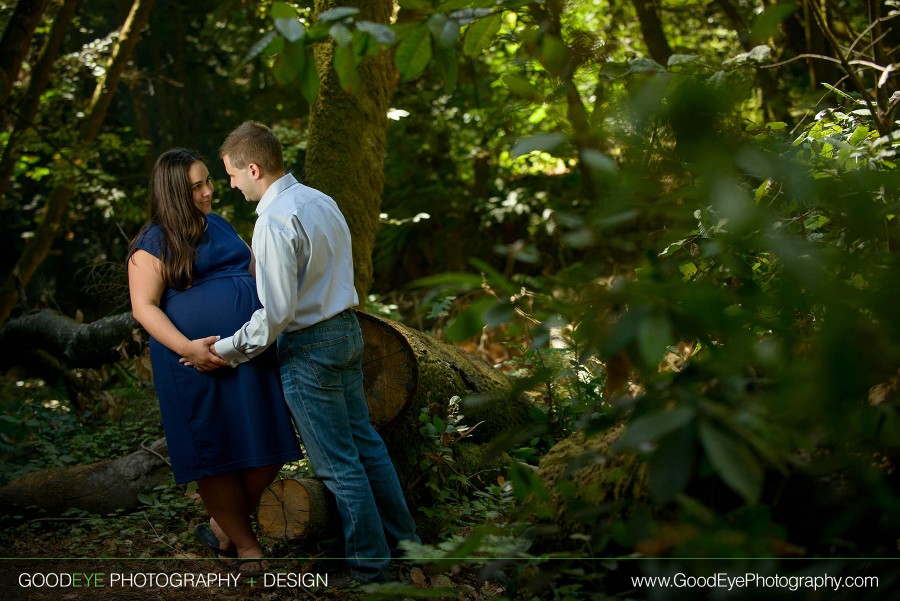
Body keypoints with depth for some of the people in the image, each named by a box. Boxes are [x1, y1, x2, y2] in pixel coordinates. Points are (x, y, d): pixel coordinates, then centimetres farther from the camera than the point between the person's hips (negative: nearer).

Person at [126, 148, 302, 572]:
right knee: (218, 456, 1)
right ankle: (245, 545, 17)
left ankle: (222, 528, 25)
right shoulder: (154, 243, -5)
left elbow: (254, 270, 27)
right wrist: (187, 347, -22)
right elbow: (144, 306, -11)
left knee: (267, 455, 5)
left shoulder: (219, 226, 16)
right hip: (201, 362, -6)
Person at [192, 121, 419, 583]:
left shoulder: (274, 220, -22)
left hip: (309, 346, -9)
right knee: (364, 440, 19)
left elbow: (276, 312, -23)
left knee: (338, 462, 3)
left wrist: (229, 350, -11)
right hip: (347, 329, 9)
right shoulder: (321, 200, 6)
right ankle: (400, 534, 29)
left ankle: (369, 562, 14)